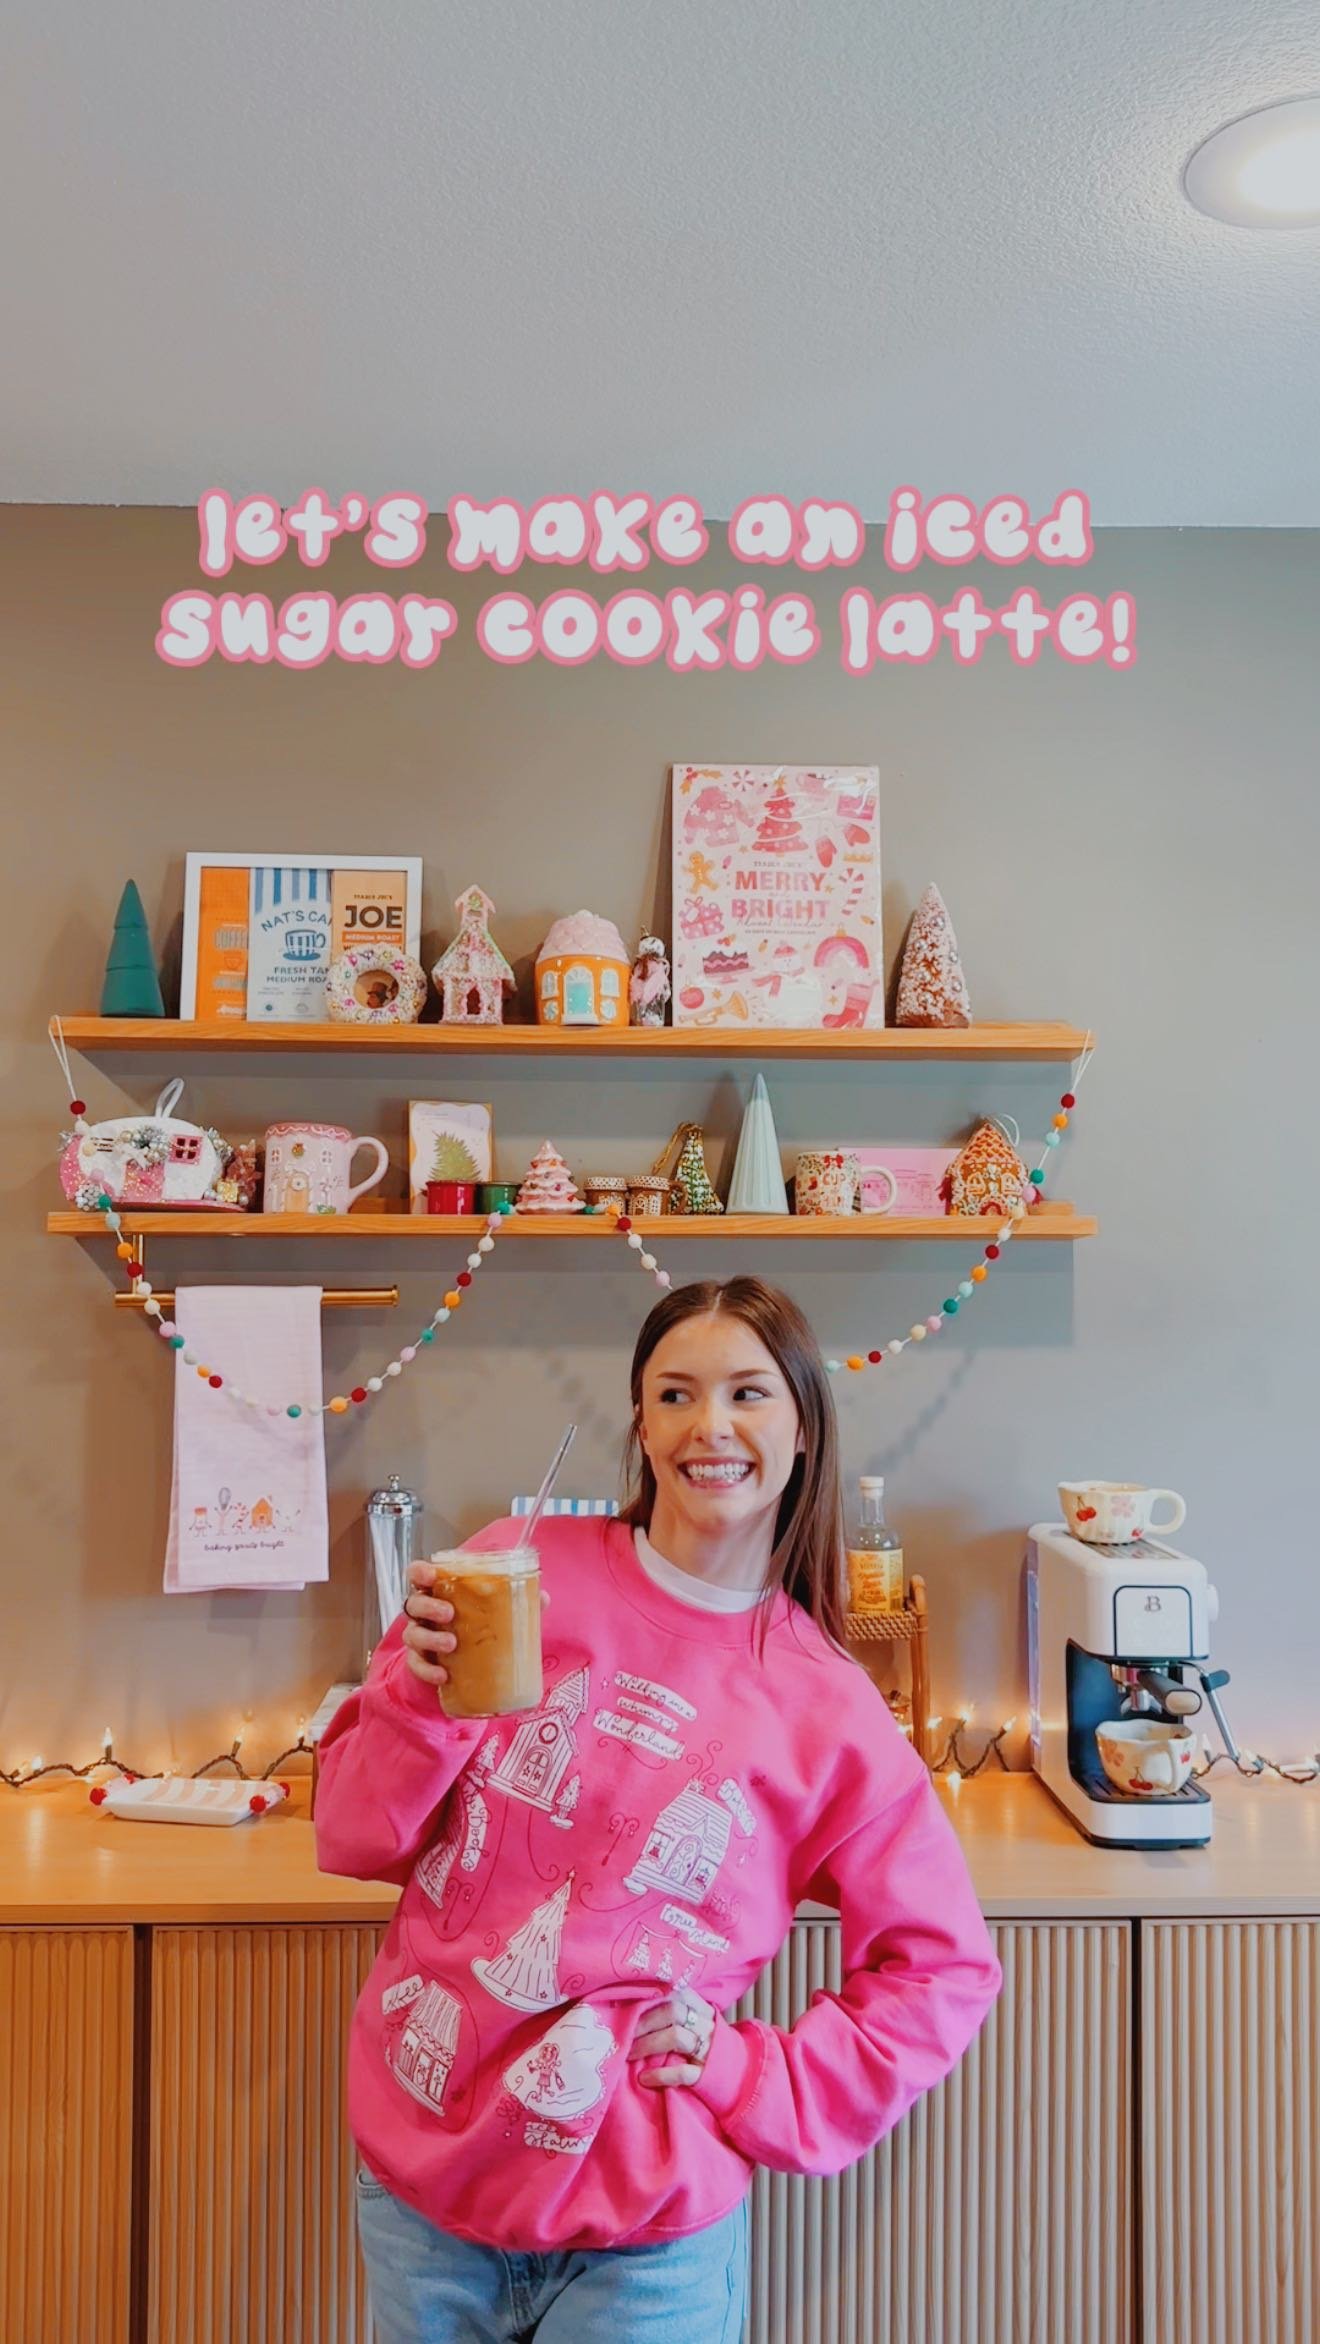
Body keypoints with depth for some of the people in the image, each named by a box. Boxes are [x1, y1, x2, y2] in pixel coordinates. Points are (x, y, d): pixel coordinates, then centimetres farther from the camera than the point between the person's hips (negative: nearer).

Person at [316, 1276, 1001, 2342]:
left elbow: (944, 1972, 2)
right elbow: (357, 1842, -4)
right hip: (414, 2171, 2)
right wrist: (424, 1695, -22)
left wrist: (753, 2075, -6)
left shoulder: (829, 1713, -10)